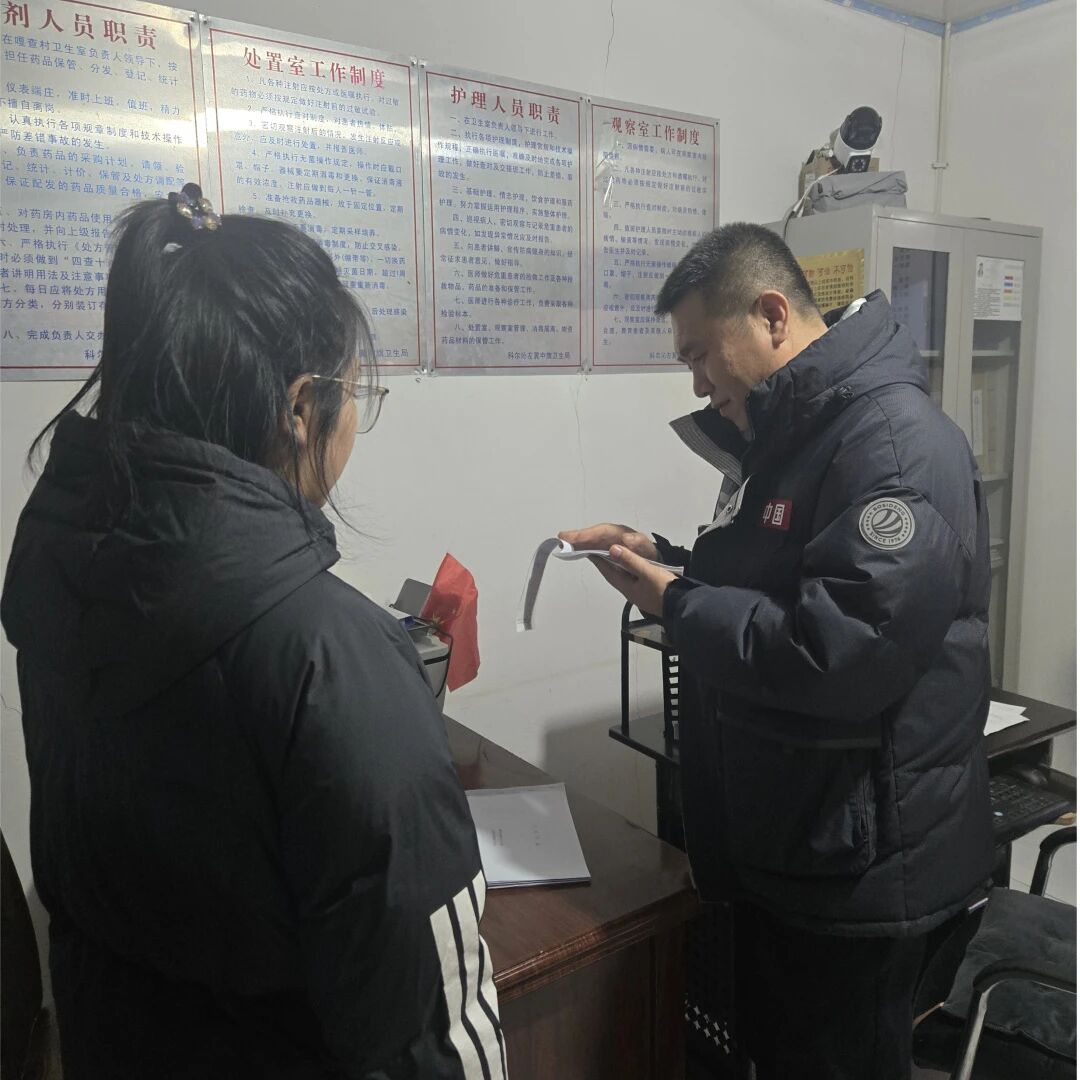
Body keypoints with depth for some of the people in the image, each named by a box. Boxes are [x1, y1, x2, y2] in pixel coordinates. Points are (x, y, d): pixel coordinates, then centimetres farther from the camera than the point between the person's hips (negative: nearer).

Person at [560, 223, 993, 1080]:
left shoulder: (898, 443, -22)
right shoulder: (789, 435, 10)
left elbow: (843, 650, -32)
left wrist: (676, 606, -21)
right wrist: (661, 559, 2)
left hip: (860, 861, -9)